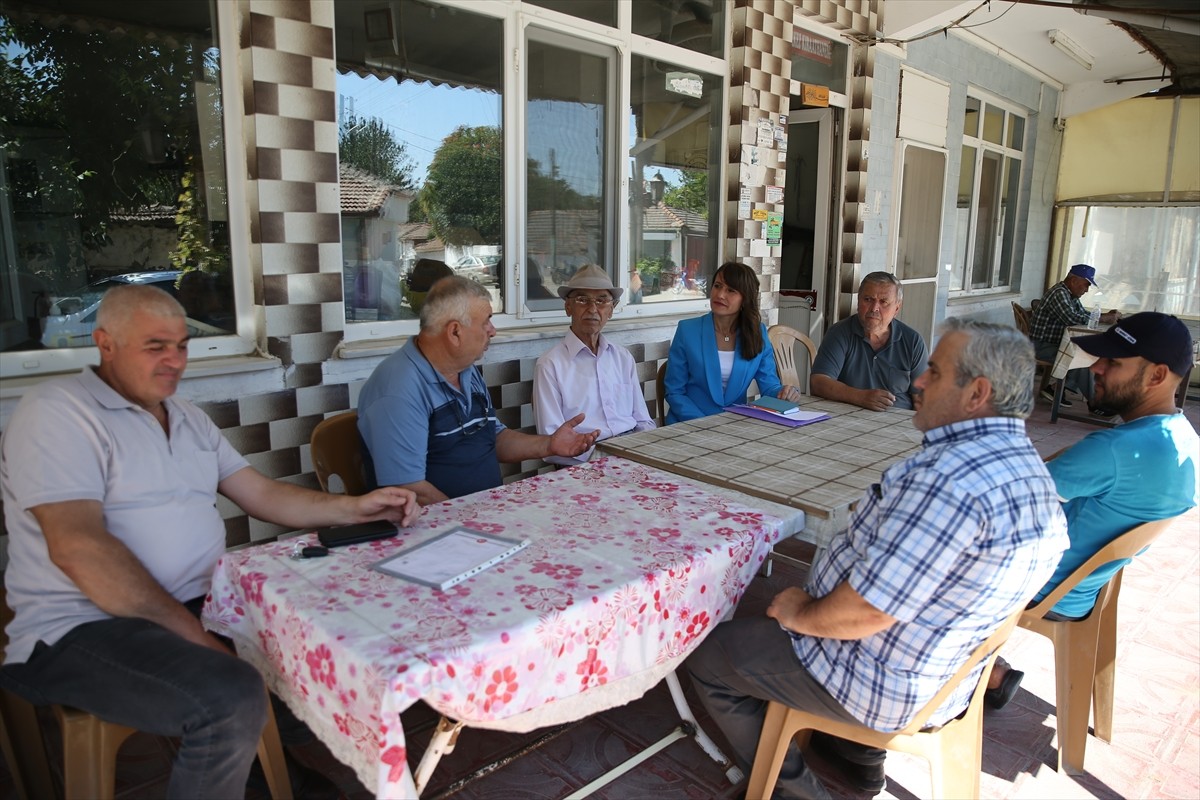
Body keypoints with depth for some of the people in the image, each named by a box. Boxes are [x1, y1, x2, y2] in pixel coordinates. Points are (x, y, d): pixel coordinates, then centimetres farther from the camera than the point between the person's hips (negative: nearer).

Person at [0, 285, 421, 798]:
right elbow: (77, 545, -20)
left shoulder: (188, 418, 16)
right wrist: (192, 635, -23)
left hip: (200, 602, 8)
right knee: (231, 699, -32)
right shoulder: (57, 410, -10)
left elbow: (262, 494, 13)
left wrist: (355, 508, -3)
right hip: (85, 626, -8)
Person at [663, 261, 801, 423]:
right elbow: (674, 392, -2)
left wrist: (787, 393, -16)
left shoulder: (758, 333, 5)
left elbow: (769, 386, 7)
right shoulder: (687, 330, -2)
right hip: (690, 426, -1)